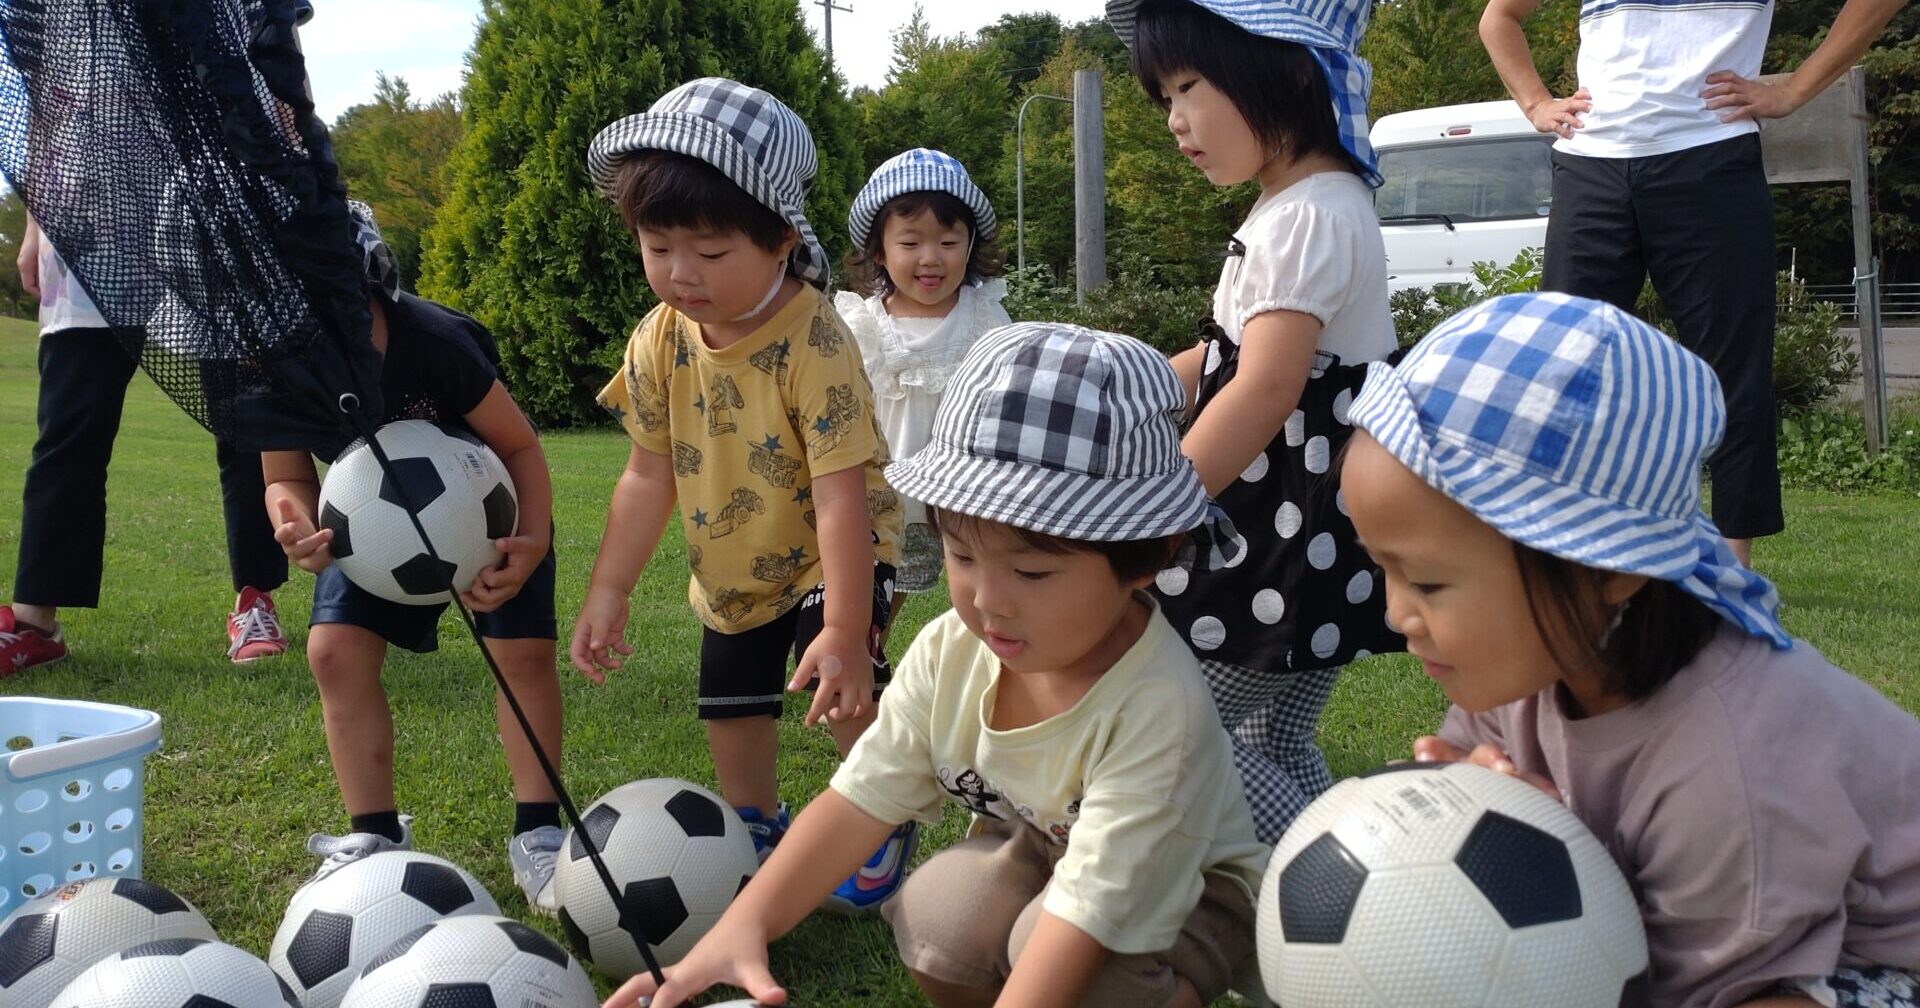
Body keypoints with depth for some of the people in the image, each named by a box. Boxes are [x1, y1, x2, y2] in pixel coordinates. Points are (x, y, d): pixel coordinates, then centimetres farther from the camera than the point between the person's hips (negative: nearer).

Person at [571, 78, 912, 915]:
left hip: (832, 559, -6)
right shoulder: (659, 342, -13)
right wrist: (608, 592, -4)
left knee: (844, 696, -22)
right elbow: (649, 476, -3)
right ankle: (758, 834, 43)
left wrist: (845, 630, -34)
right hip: (732, 571, 7)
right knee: (731, 712, 17)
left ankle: (884, 829, 6)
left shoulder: (812, 344, -32)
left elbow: (840, 493, -32)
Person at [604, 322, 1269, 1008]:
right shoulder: (951, 651, -18)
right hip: (1035, 852, 5)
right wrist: (746, 923, -28)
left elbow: (1088, 907, -39)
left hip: (1185, 891, -4)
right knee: (935, 912, -26)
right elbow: (862, 797, -15)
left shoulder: (1156, 712, -36)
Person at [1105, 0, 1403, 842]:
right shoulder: (1296, 207, 13)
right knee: (1279, 747, 16)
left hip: (1299, 539, -10)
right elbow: (1224, 360, 21)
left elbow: (1264, 390, -29)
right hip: (1291, 531, 10)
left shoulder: (1311, 216, -19)